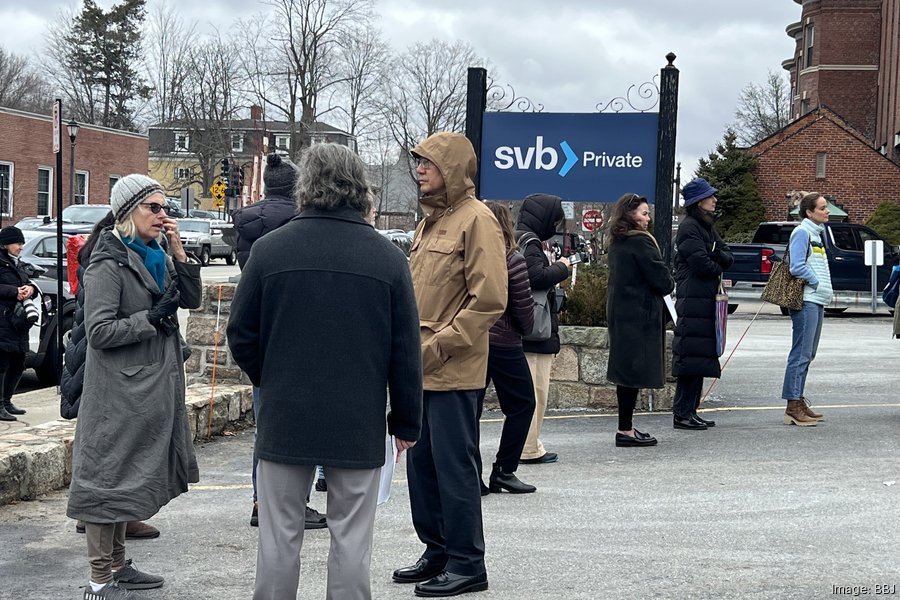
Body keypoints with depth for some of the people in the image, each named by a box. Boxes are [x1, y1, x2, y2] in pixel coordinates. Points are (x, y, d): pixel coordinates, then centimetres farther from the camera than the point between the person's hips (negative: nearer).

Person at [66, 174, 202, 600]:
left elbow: (191, 299, 8)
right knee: (109, 475, -3)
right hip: (122, 387, -9)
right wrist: (152, 318, -19)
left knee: (129, 476, 16)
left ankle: (117, 565, 27)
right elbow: (100, 331, -18)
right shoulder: (109, 264, -13)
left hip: (153, 385, 9)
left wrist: (178, 252, -1)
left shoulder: (154, 258, 13)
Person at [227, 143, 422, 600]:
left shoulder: (270, 249, -4)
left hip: (284, 420, 0)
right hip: (359, 425, 0)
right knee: (351, 538, 7)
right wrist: (406, 422, 8)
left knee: (280, 536, 10)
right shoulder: (386, 257, -3)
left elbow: (241, 335, 1)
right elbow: (406, 350, -1)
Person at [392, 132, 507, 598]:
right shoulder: (430, 220, 17)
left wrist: (439, 346, -17)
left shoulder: (476, 219, -10)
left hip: (453, 371, -9)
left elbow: (488, 300, -17)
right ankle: (437, 552, 25)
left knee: (454, 466, -2)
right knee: (421, 463, 13)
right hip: (421, 367, 9)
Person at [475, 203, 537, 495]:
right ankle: (504, 471, 9)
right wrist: (526, 328, 11)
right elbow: (524, 306, -8)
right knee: (521, 405, 10)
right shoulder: (512, 260, -10)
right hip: (503, 343, -4)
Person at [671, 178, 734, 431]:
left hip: (707, 300, 10)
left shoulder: (707, 227, 20)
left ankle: (690, 411, 14)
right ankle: (682, 414, -8)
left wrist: (719, 255, -8)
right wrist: (719, 268, 1)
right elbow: (701, 263, -19)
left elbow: (728, 257, 14)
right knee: (691, 356, -10)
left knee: (702, 357, 10)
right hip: (693, 299, -10)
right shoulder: (689, 227, -10)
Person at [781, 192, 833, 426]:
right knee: (801, 353, -10)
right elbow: (797, 266, -19)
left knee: (807, 354, 13)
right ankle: (793, 407, -9)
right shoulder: (802, 232, -10)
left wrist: (826, 292, 10)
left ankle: (799, 401, 20)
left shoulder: (816, 233, 19)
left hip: (817, 302, 10)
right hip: (806, 301, -10)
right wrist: (819, 285, -12)